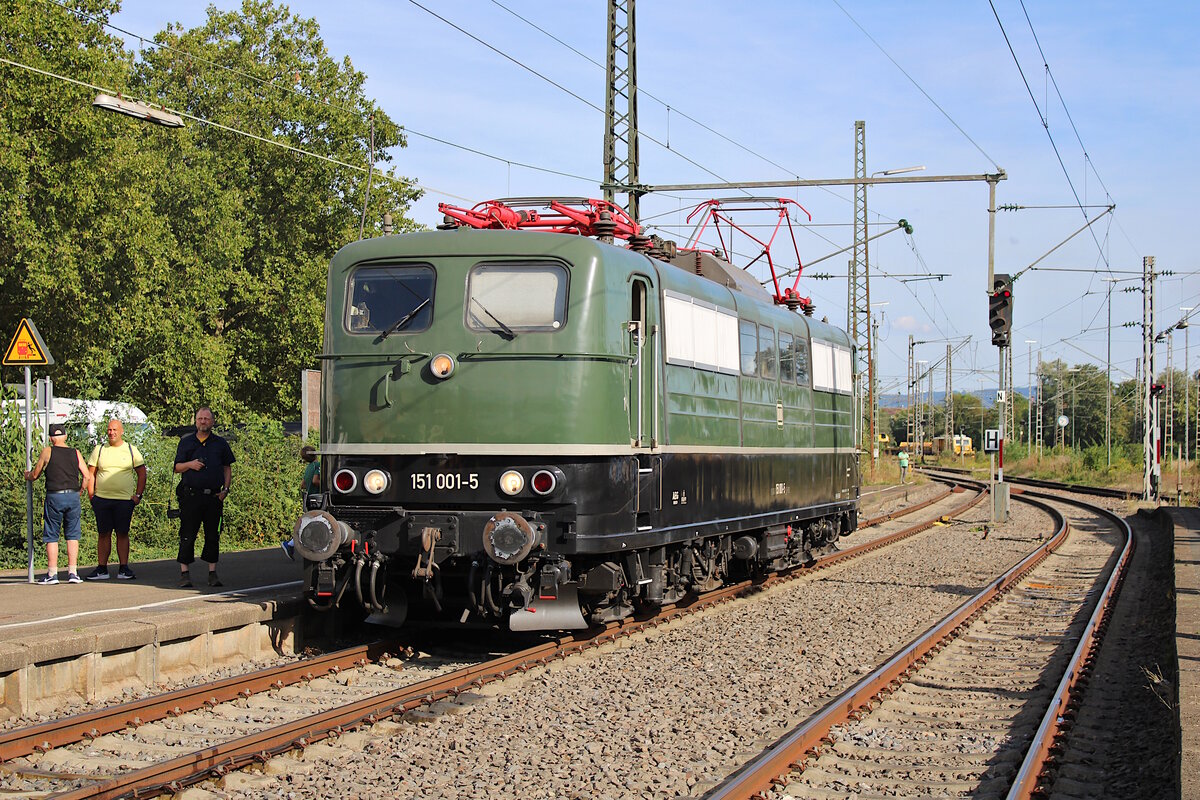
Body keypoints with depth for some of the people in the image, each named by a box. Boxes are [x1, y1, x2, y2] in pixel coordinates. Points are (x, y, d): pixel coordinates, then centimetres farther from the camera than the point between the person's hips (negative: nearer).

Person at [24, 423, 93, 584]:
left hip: (54, 497, -2)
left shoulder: (47, 452, 0)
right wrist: (81, 490, 21)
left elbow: (34, 475, 6)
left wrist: (27, 475, 28)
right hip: (73, 496, 2)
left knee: (51, 536, 5)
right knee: (72, 535, 8)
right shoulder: (76, 453, 7)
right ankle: (72, 572, 4)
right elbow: (87, 476, 4)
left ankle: (52, 574, 3)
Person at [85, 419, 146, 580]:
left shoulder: (131, 450, 7)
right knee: (103, 534, 3)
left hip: (125, 499, -1)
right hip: (102, 499, 1)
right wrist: (92, 495, 2)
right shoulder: (99, 449, 9)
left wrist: (138, 495, 0)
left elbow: (142, 473, 9)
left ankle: (123, 568, 5)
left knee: (123, 533, 1)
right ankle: (101, 569, 6)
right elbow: (91, 474, 11)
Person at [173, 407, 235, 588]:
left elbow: (227, 468, 15)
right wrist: (190, 464, -10)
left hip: (214, 496, 1)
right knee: (187, 535, -3)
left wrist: (225, 489, 2)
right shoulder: (186, 442, 10)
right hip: (191, 496, -1)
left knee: (213, 535, 4)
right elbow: (177, 467, 11)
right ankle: (185, 573, 2)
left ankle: (212, 573, 9)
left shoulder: (220, 443, 12)